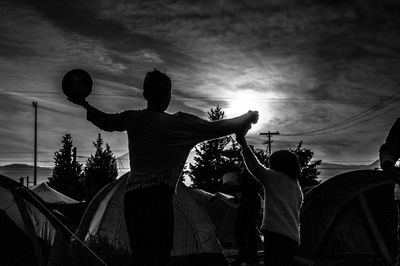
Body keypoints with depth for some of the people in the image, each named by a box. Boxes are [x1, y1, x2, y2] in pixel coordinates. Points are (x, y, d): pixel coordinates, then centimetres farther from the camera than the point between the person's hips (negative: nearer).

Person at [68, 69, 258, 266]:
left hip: (131, 196, 6)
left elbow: (106, 122, 26)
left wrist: (84, 104, 44)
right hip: (159, 197, -5)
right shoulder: (179, 123, -4)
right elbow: (216, 128, 1)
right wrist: (248, 118, 17)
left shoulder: (132, 119, 8)